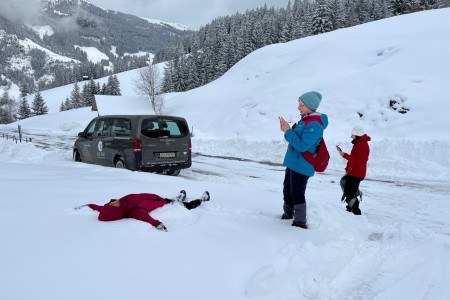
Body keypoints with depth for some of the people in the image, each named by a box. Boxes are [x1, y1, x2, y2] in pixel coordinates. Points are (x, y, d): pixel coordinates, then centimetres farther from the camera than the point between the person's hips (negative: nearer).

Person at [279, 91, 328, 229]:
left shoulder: (314, 125, -21)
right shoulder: (305, 119, 9)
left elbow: (302, 145, -25)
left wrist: (288, 132, -21)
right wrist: (288, 130, 0)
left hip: (302, 166, -10)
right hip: (293, 162, 10)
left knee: (297, 193, -3)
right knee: (287, 190, 19)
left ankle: (300, 222, 9)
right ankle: (288, 215, 36)